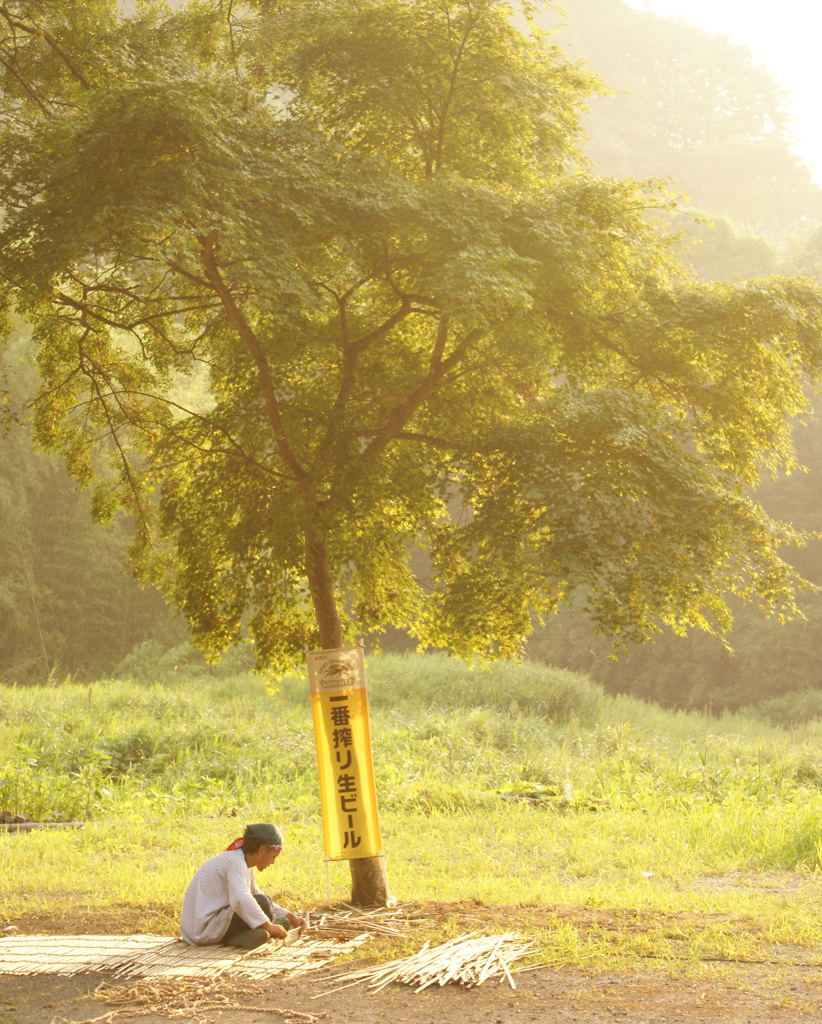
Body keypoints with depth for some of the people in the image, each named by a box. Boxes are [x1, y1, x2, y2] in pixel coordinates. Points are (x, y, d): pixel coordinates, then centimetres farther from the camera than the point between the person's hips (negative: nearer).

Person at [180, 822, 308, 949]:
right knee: (262, 903, -22)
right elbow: (241, 899, -35)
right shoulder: (236, 862, -18)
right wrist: (269, 926, -36)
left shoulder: (243, 863, 14)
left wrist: (289, 916, 16)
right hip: (205, 929, -11)